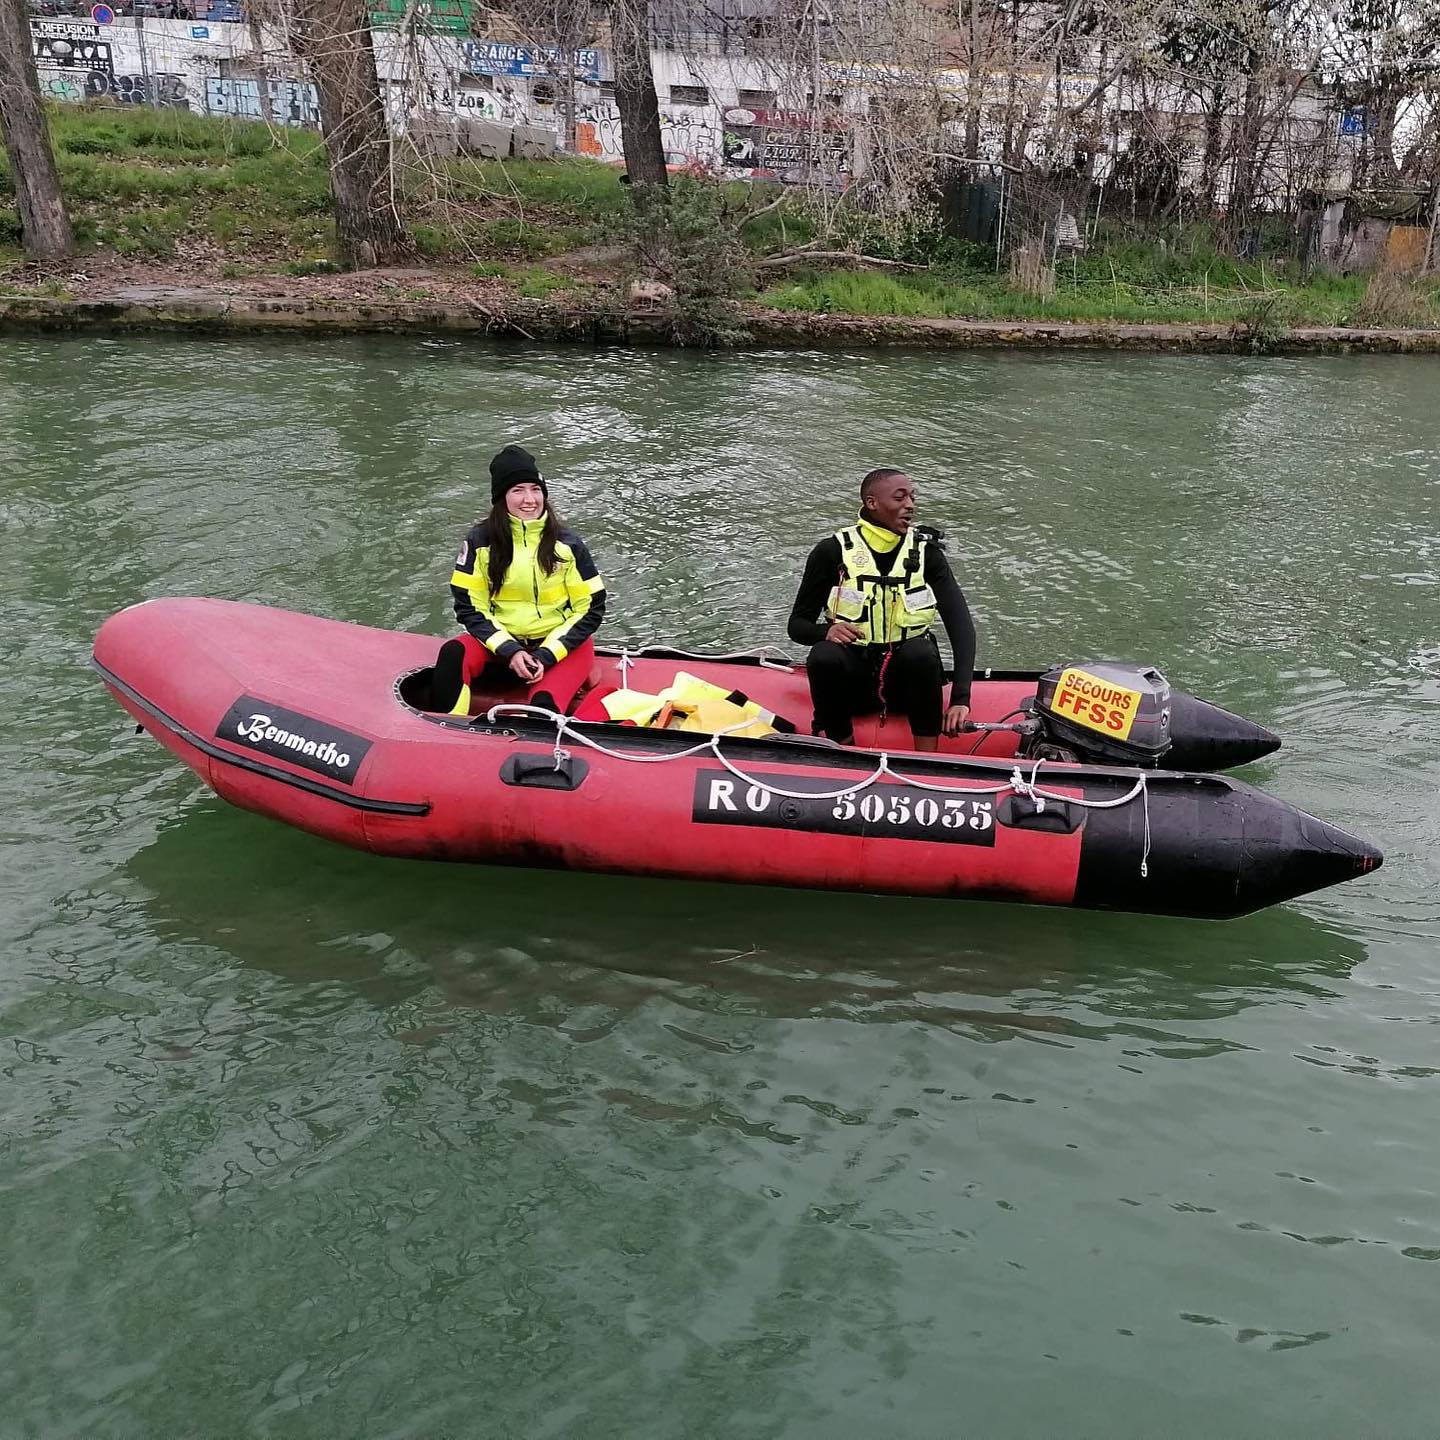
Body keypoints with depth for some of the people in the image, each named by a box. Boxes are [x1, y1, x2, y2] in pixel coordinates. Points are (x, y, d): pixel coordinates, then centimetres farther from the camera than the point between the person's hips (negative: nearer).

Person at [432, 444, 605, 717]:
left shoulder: (567, 544, -4)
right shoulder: (480, 542, -3)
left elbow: (591, 609, -3)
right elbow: (469, 607, -3)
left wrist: (546, 655, -14)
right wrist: (509, 650, -17)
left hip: (560, 644, -2)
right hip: (501, 641, 2)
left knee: (543, 705, -33)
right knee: (452, 655, -29)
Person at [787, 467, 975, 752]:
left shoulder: (926, 552, -2)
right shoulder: (832, 551, -4)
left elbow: (961, 624, -12)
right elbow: (797, 625, 1)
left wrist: (960, 698, -26)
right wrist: (826, 630, -24)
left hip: (908, 677, 1)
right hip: (852, 682, 0)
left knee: (919, 651, -32)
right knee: (824, 655, -32)